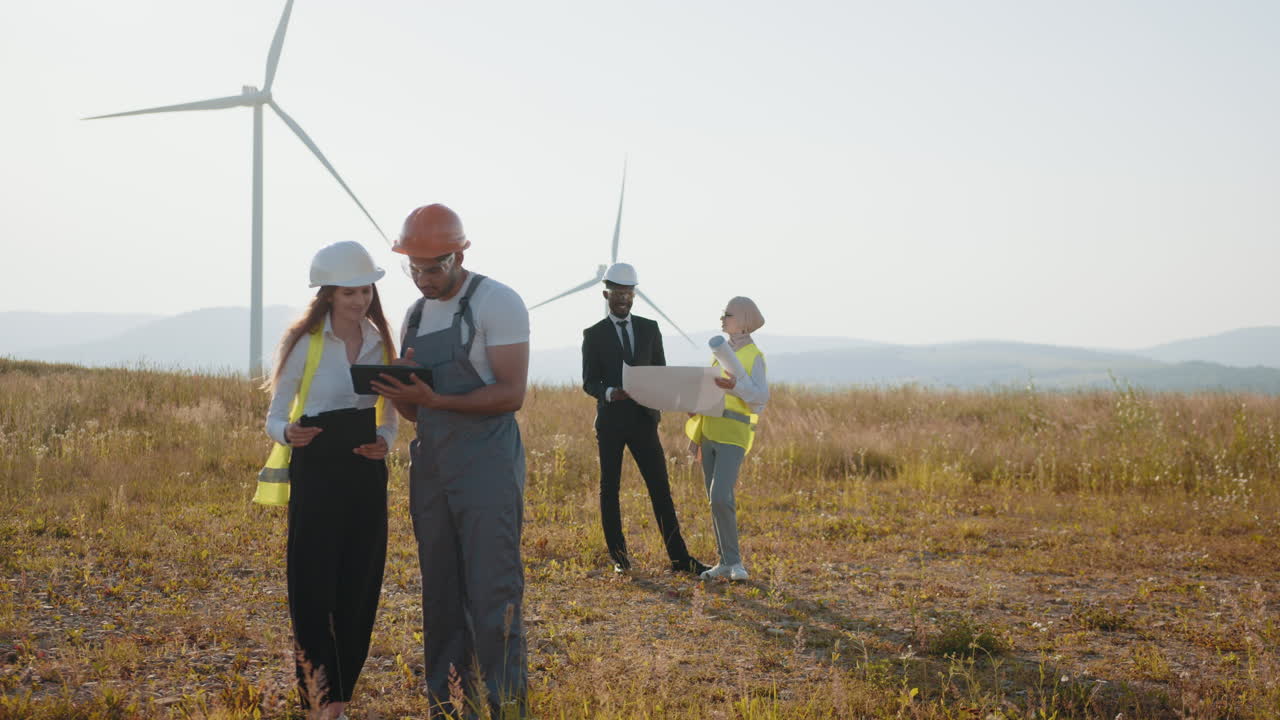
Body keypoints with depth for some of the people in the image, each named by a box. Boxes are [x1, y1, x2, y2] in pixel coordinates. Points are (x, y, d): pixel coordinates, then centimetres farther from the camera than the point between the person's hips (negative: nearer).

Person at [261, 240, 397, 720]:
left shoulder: (379, 343, 8)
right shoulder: (305, 343, -5)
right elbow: (275, 417, -1)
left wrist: (385, 442, -7)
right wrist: (288, 434, -24)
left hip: (366, 472, 4)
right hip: (316, 470, -4)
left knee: (358, 589, 6)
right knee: (314, 589, -5)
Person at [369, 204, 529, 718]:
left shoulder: (497, 302, -8)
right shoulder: (415, 315, 13)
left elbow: (511, 394, -15)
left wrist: (435, 400, -24)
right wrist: (400, 394, -6)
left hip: (487, 463, -7)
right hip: (431, 464, 7)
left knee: (492, 595, -7)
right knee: (441, 595, 11)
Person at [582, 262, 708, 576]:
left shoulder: (649, 328, 10)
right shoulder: (594, 335, 2)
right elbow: (589, 382, -2)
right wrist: (610, 393, -23)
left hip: (643, 419, 2)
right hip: (610, 421, -2)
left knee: (660, 489, -1)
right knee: (609, 489, 4)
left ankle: (678, 558, 1)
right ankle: (619, 556, 14)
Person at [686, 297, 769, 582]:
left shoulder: (753, 355, -5)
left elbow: (761, 396, -16)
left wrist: (734, 386, -32)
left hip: (733, 435, -7)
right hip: (709, 432, 7)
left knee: (721, 498, -17)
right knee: (715, 500, 6)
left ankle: (734, 561, -5)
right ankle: (726, 561, 12)